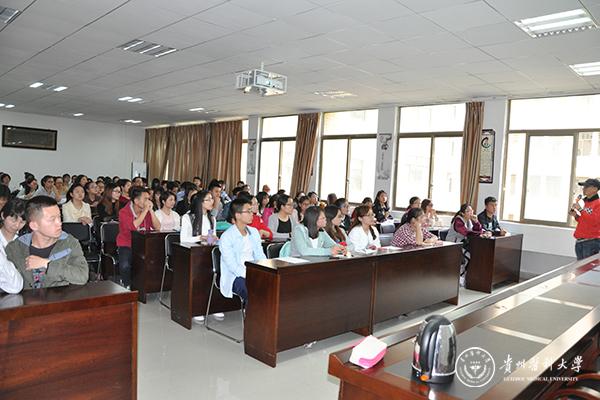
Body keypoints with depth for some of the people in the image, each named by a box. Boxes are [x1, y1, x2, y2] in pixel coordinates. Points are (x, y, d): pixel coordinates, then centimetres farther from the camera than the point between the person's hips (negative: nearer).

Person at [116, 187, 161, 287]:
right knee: (125, 265, -30)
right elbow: (134, 226, -27)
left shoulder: (147, 211, 4)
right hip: (127, 246, -4)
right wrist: (145, 210, -22)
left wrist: (150, 210, -12)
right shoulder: (124, 212, -10)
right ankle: (127, 287, -1)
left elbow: (157, 227, -6)